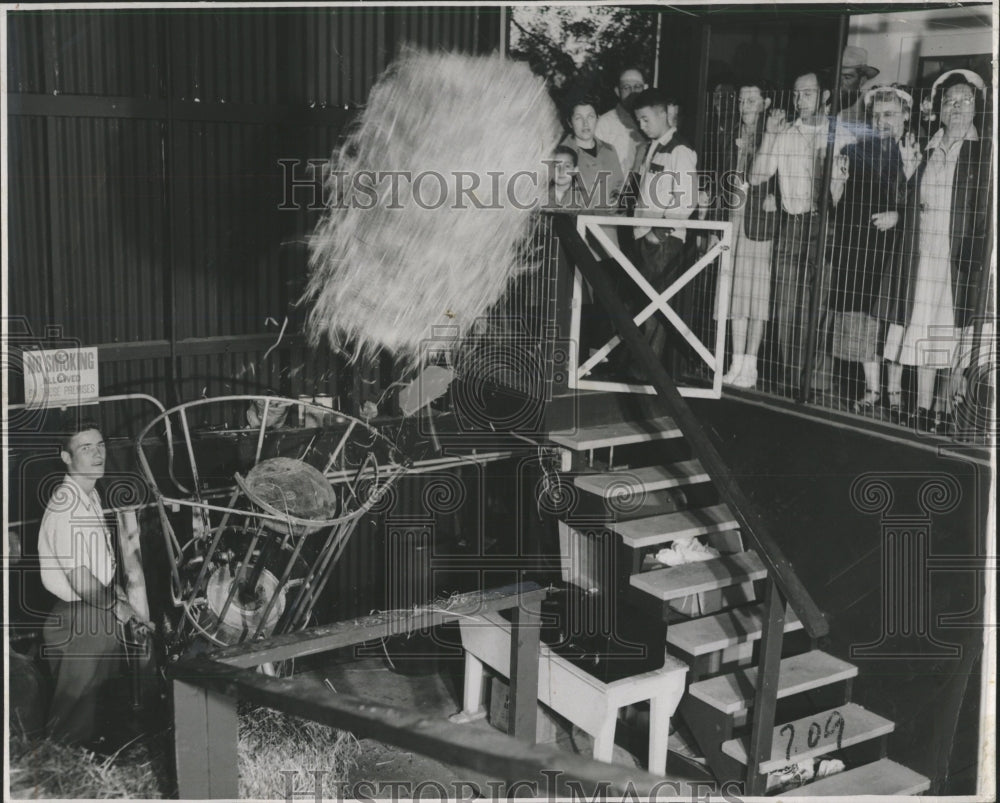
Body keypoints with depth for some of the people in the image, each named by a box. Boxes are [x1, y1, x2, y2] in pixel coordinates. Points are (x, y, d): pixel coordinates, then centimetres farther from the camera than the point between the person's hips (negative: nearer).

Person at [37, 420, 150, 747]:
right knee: (73, 712, 0)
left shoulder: (91, 495, 11)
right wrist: (118, 606, -12)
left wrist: (122, 601, 12)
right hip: (78, 621, -9)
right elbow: (77, 575, -24)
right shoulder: (64, 504, -19)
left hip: (101, 617, 9)